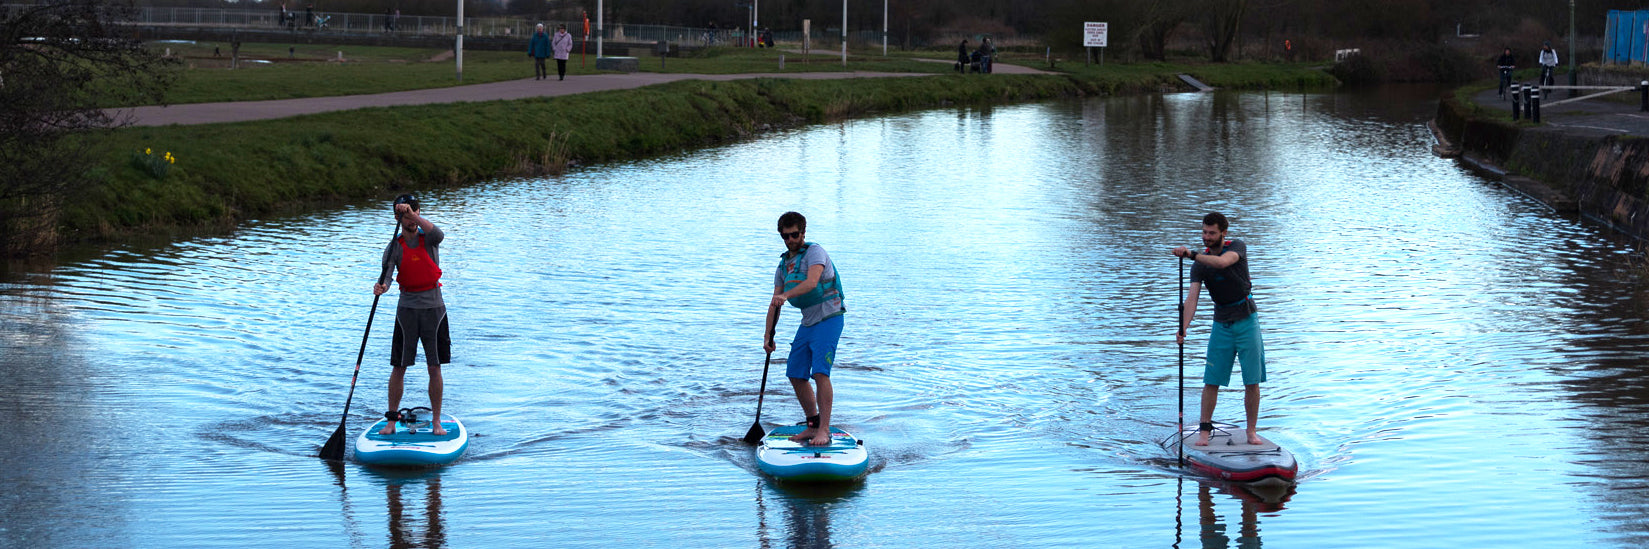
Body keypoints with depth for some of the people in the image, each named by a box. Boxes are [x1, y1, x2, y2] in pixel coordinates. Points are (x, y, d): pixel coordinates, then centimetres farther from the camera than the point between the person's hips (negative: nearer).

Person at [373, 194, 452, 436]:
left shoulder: (428, 239, 0)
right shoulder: (394, 248, 0)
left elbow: (438, 234, -25)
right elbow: (387, 274, -15)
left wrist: (413, 214, -34)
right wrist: (381, 287, -39)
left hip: (433, 307, 0)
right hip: (407, 309, 0)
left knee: (435, 368, 2)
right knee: (398, 368, 1)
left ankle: (437, 422, 8)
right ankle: (391, 421, 9)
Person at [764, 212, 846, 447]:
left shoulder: (814, 252, -9)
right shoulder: (784, 264, 15)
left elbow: (811, 282, -28)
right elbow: (775, 304, 14)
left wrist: (786, 295, -41)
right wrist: (768, 336, 6)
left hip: (828, 319, -8)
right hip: (807, 322, 9)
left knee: (820, 373, -19)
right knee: (796, 375, 7)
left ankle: (824, 431, -19)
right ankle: (813, 425, 19)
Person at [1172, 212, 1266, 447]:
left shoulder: (1237, 247, -8)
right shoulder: (1199, 264, -2)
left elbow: (1222, 262, -31)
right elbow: (1192, 297, -13)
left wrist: (1191, 254, -37)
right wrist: (1183, 328, -28)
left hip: (1246, 320, -2)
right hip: (1221, 324, 2)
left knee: (1252, 381, -3)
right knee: (1211, 380, -3)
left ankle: (1252, 431, 5)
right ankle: (1204, 430, 4)